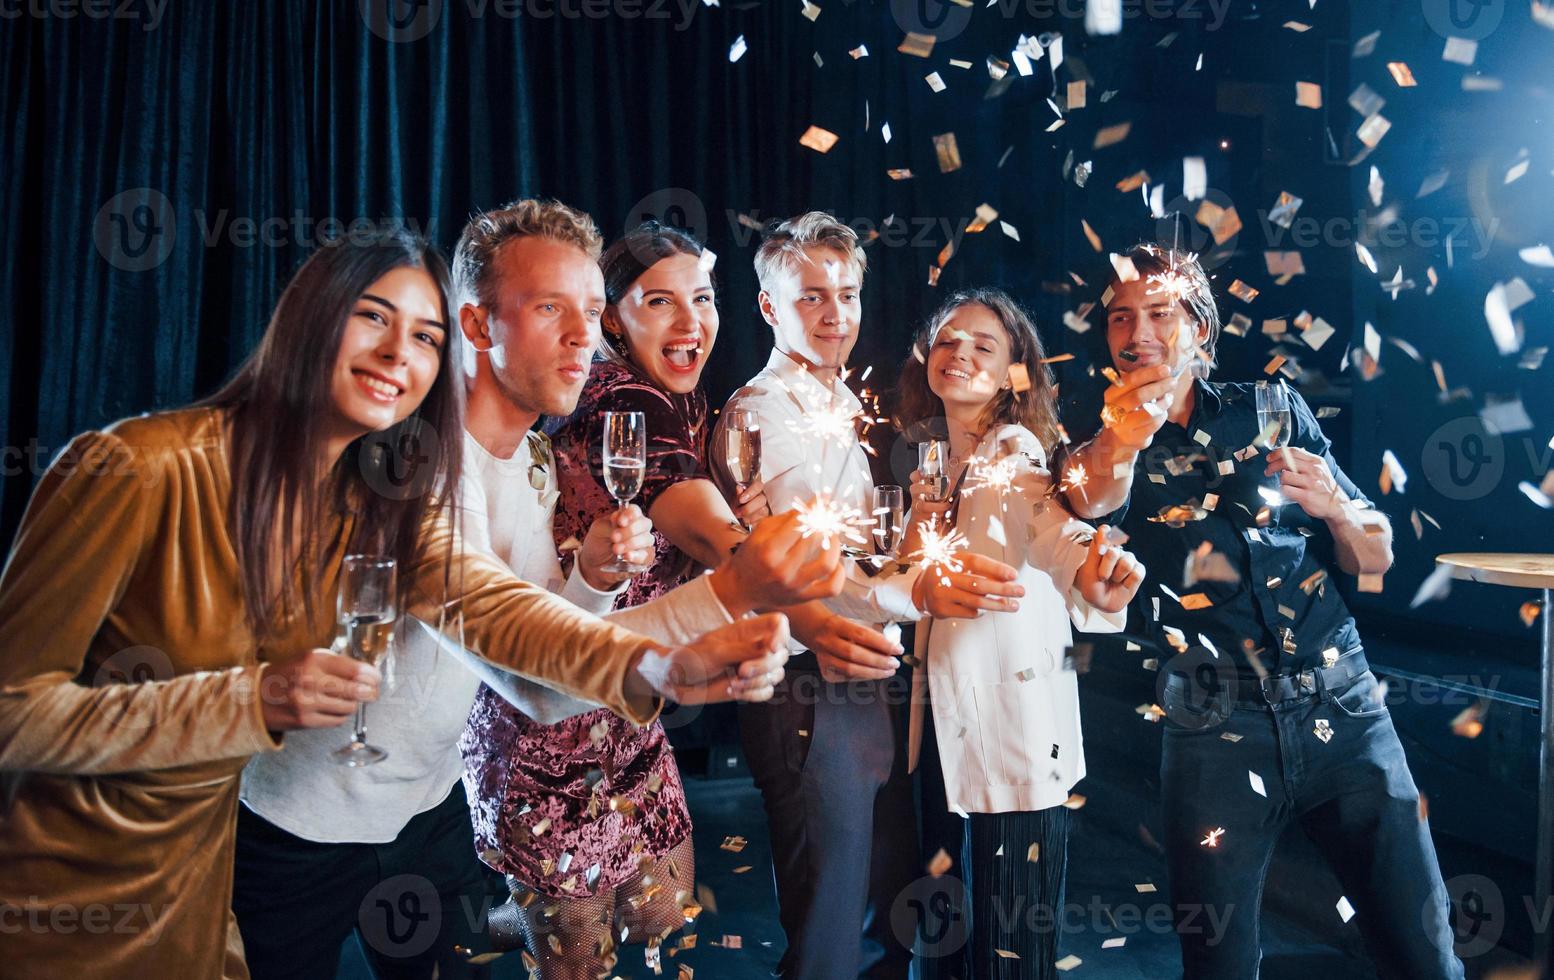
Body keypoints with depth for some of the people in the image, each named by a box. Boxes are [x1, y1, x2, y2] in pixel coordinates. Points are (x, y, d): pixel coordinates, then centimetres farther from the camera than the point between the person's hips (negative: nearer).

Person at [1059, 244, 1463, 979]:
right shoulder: (1102, 437, 3)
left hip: (1343, 709, 2)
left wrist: (1334, 504, -9)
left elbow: (1376, 558, 10)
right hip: (1214, 731, -1)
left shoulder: (1275, 411, 8)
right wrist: (1124, 434, -36)